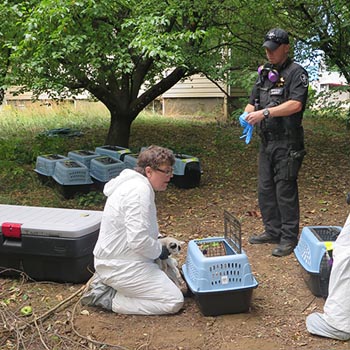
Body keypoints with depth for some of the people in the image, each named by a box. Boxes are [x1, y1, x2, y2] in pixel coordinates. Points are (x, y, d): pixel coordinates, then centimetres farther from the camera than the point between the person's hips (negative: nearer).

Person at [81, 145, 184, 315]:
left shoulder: (134, 183, 11)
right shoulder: (140, 190, -22)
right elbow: (138, 240, -29)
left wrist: (159, 240, 10)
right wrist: (159, 250, -10)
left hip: (115, 258, 10)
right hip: (121, 267, -10)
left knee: (172, 272, 22)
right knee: (174, 301, -8)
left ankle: (105, 282, 13)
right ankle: (106, 297, -5)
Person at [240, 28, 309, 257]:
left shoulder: (296, 73, -7)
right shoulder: (265, 73, 16)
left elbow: (295, 104, -20)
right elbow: (253, 101, 18)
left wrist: (265, 112, -25)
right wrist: (247, 113, -5)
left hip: (287, 143, -8)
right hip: (266, 141, 8)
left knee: (285, 190, -5)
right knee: (265, 189, 12)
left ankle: (289, 238, 6)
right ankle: (273, 231, 26)